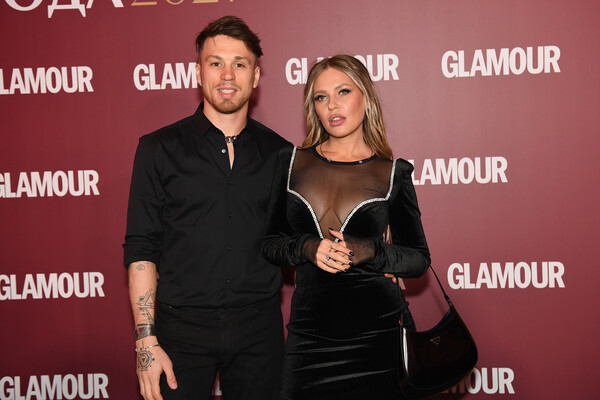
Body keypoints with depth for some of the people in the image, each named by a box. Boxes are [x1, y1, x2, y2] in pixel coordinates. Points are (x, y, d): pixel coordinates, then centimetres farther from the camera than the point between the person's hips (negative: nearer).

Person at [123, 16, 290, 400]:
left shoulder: (279, 153, 5)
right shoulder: (160, 149, 0)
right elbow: (141, 250, -2)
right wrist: (147, 340, -9)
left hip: (259, 329, 2)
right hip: (182, 327, -1)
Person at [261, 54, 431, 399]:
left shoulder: (393, 173, 0)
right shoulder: (293, 162, 6)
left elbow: (419, 259, 3)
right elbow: (270, 242, 8)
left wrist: (368, 251, -15)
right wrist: (308, 248, -12)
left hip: (375, 333, -1)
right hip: (309, 330, 2)